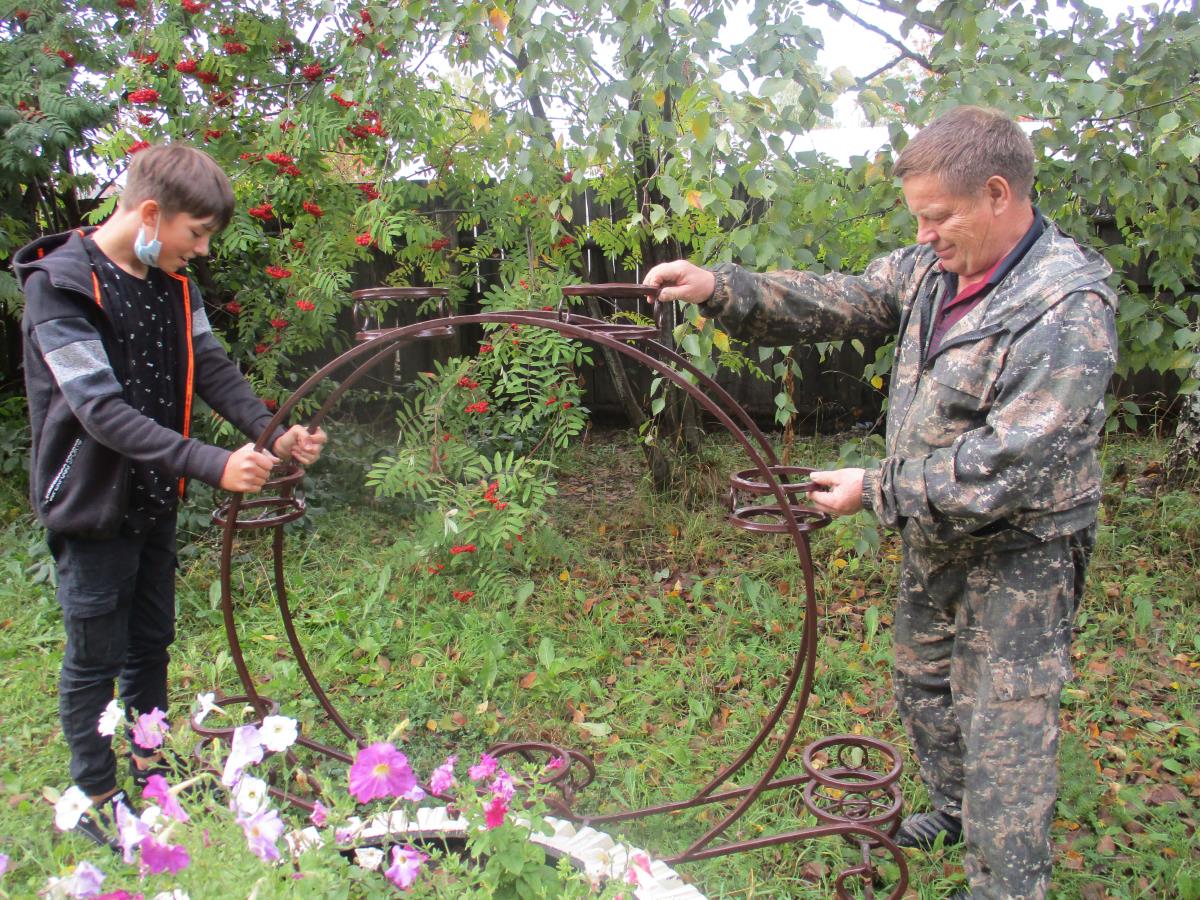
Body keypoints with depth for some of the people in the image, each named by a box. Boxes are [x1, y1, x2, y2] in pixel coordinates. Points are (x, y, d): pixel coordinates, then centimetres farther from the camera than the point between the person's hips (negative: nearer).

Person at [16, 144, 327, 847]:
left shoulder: (172, 284, 3)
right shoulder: (61, 285, -21)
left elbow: (213, 369, -2)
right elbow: (102, 411, -28)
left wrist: (274, 434, -19)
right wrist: (212, 465, -36)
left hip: (154, 502, 7)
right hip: (94, 507, -7)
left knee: (151, 643, 21)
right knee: (95, 661, 8)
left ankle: (151, 765, 40)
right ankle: (96, 798, 27)